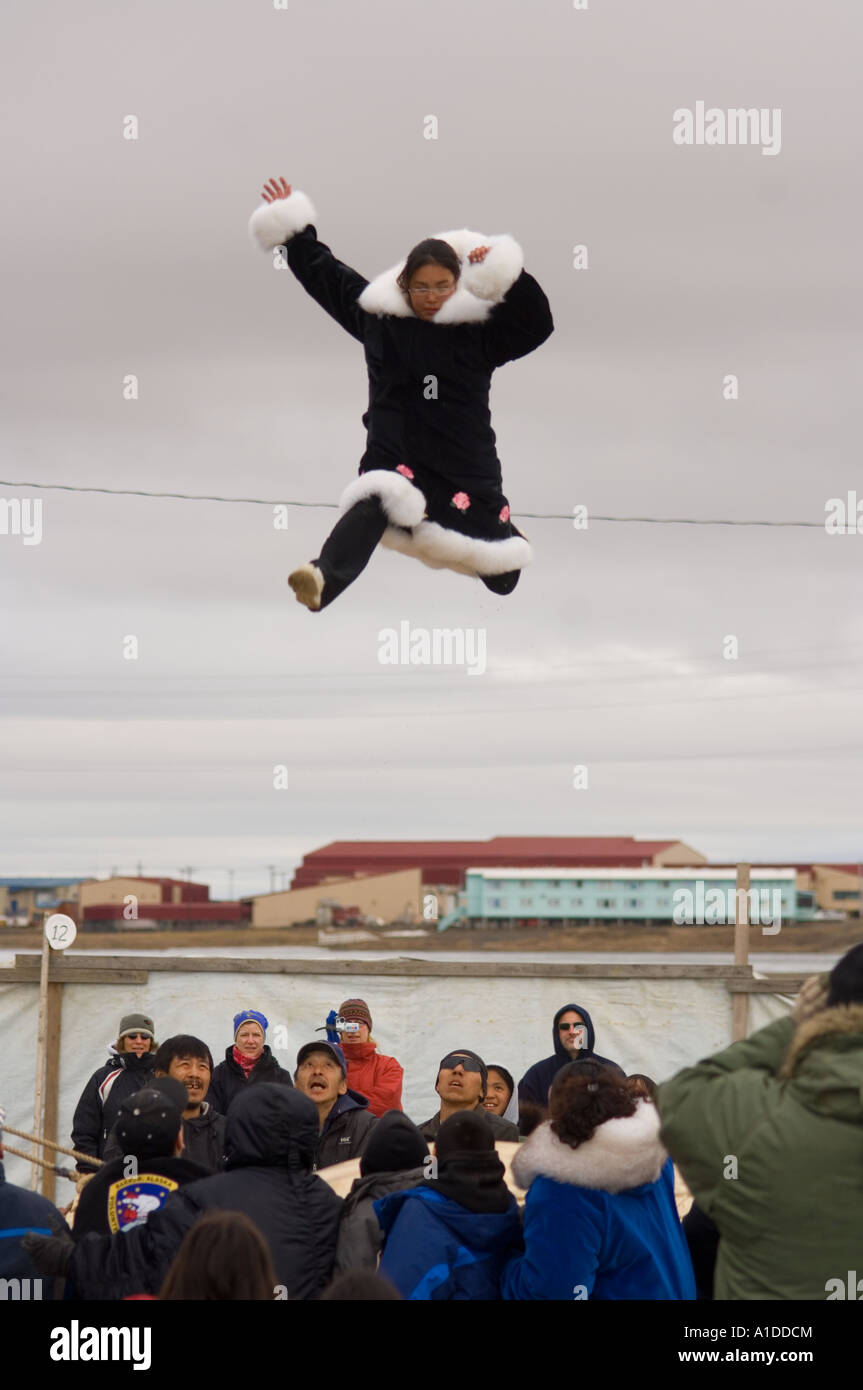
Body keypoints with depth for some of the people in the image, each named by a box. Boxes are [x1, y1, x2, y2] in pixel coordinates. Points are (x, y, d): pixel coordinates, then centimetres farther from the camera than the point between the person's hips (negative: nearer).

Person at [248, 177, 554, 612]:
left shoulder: (479, 328, -1)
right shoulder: (377, 314, 5)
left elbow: (537, 325, -11)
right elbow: (324, 271, 16)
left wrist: (508, 274, -23)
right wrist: (291, 225, 17)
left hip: (464, 464, 1)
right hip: (394, 458, -1)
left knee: (502, 578, 8)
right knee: (374, 505, -38)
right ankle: (325, 579, -60)